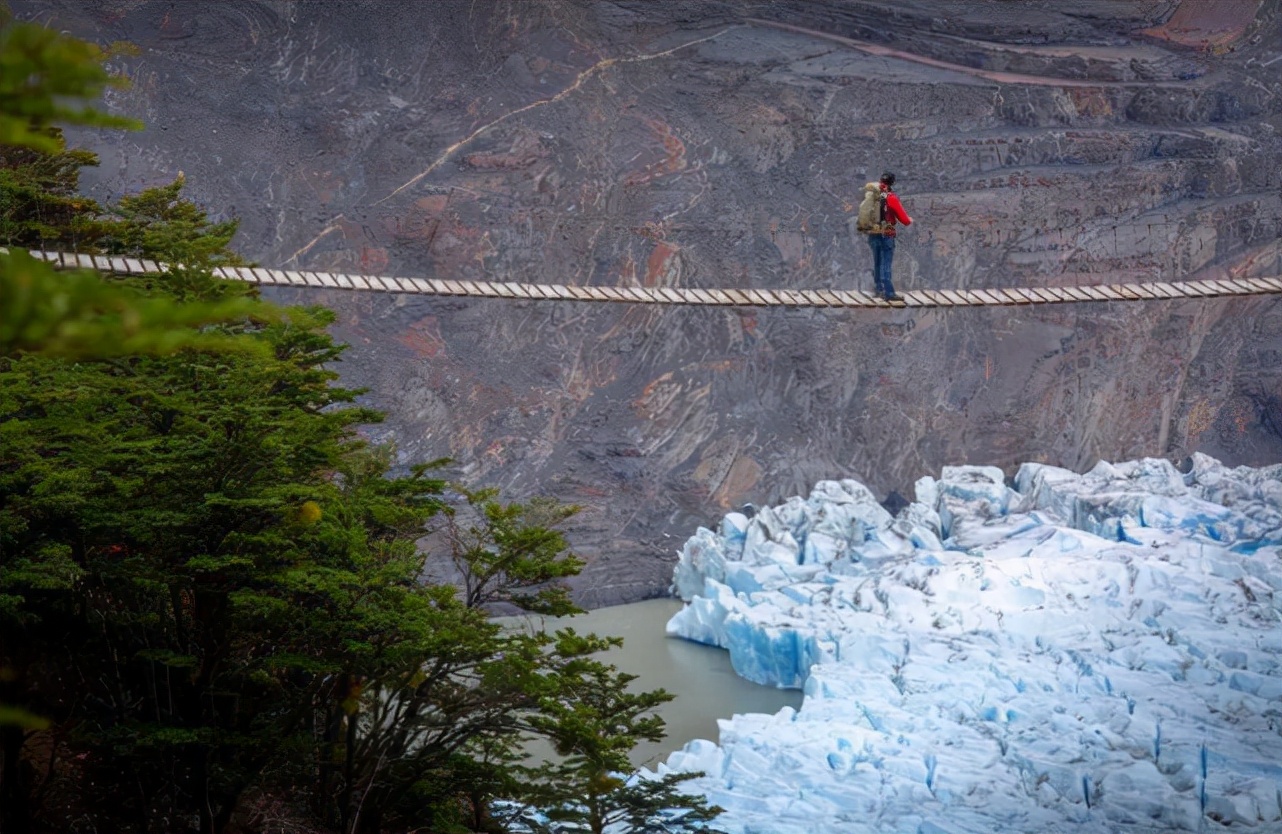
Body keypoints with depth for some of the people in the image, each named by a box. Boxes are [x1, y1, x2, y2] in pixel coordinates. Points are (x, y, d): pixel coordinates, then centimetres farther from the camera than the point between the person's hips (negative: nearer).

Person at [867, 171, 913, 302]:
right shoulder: (892, 198, -12)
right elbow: (904, 219, -10)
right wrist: (910, 220, 12)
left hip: (873, 235, 5)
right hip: (886, 236, -5)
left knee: (877, 263, 17)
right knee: (886, 264, -5)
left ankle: (879, 288, 29)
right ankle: (888, 293, -7)